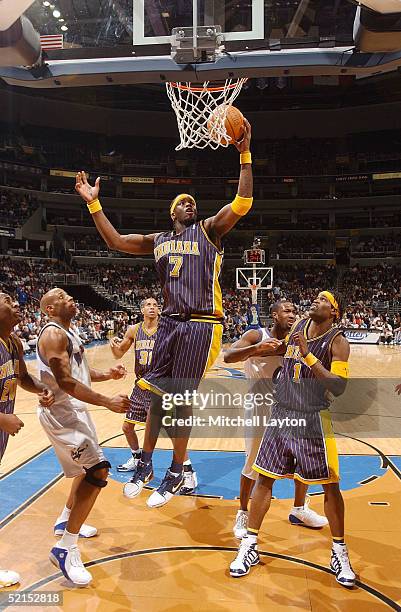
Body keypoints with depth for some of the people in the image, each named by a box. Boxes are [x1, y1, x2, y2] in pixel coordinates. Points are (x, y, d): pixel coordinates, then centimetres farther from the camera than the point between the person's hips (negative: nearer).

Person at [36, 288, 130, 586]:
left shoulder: (70, 332, 13)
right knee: (98, 470, -18)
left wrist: (107, 374, 2)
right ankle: (65, 548, -8)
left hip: (74, 409, 11)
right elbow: (65, 381, -28)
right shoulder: (53, 333, -18)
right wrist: (108, 402, -29)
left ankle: (65, 521, 41)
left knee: (91, 467, 23)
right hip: (60, 413, -11)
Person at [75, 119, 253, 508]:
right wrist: (93, 203, 12)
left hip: (201, 325, -5)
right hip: (169, 323, 5)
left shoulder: (209, 229, 4)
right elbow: (114, 241, 16)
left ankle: (176, 473, 16)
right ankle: (145, 463, 27)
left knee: (180, 397, -2)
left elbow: (242, 204, -10)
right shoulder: (158, 241, 17)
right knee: (158, 395, 9)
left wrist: (244, 155, -14)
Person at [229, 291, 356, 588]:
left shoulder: (338, 342, -11)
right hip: (282, 413, 5)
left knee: (330, 485, 6)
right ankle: (249, 547, 20)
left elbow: (339, 387, -23)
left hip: (313, 419, -4)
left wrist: (308, 355, -27)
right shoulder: (299, 327, 5)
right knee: (264, 479, 7)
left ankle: (339, 553, 27)